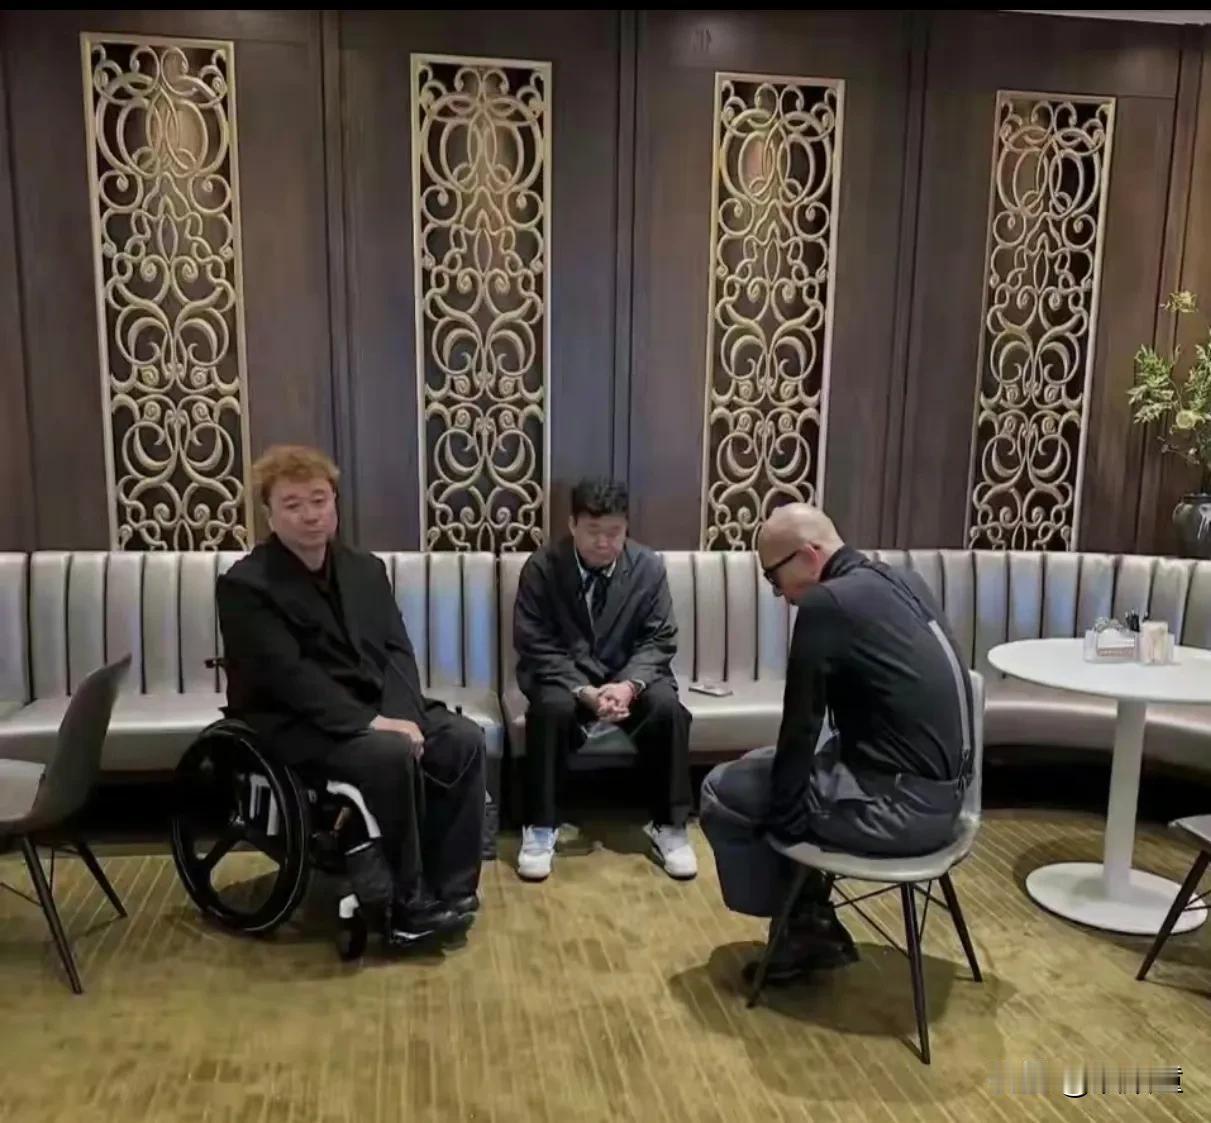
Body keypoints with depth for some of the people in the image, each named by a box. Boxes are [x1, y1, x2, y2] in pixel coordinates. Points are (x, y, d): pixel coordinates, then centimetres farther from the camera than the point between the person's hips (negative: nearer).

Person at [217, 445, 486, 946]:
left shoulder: (365, 569, 9)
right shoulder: (244, 585, -11)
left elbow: (396, 650, 3)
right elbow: (288, 676, -21)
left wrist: (400, 715, -17)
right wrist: (371, 723, -27)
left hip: (377, 711, 6)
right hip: (294, 723, -6)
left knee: (464, 739, -16)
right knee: (393, 754, -31)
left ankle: (449, 887, -6)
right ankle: (405, 903, -13)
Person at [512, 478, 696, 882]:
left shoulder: (649, 566, -6)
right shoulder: (541, 568, -12)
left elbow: (659, 641, -5)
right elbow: (536, 648, -13)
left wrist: (629, 685, -25)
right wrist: (584, 691, -28)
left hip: (629, 675, 2)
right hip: (563, 677, -1)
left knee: (668, 708, -27)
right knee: (551, 710, -33)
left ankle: (669, 826, -11)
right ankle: (540, 828, -17)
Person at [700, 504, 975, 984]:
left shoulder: (826, 603, -18)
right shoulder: (904, 583, 10)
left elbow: (801, 725, -12)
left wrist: (779, 816, 3)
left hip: (898, 805, -9)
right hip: (942, 793, 9)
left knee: (722, 792, 4)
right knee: (762, 766, 23)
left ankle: (805, 927, 18)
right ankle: (812, 923, 25)